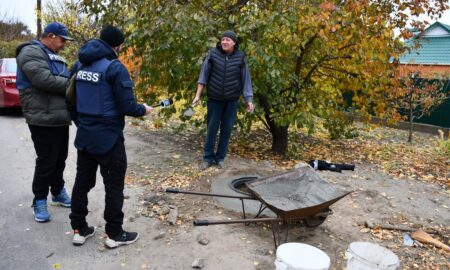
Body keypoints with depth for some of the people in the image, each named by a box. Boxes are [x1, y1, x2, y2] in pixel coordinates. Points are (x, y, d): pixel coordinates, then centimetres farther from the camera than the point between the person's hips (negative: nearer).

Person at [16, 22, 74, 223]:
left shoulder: (54, 57, 21)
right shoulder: (32, 52, -9)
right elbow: (44, 80, -23)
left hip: (60, 118, 9)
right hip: (43, 120, -9)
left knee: (60, 159, 17)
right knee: (46, 162, -1)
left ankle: (58, 192, 33)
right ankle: (40, 201, 14)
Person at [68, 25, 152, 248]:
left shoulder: (79, 65, 8)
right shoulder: (115, 67, -16)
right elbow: (126, 106, -18)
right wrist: (143, 110, 2)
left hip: (84, 136, 7)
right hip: (108, 138, -7)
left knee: (82, 182, 15)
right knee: (114, 185, 4)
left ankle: (79, 230, 27)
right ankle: (114, 234, 15)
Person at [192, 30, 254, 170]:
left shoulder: (240, 57, -5)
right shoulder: (213, 54, -6)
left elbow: (246, 79, -2)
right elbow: (204, 74, -3)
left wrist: (249, 99, -6)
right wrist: (198, 95, -6)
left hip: (232, 100, 0)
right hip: (214, 98, 0)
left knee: (226, 129, 6)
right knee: (211, 128, 5)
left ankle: (220, 157, 20)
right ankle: (208, 158, 18)